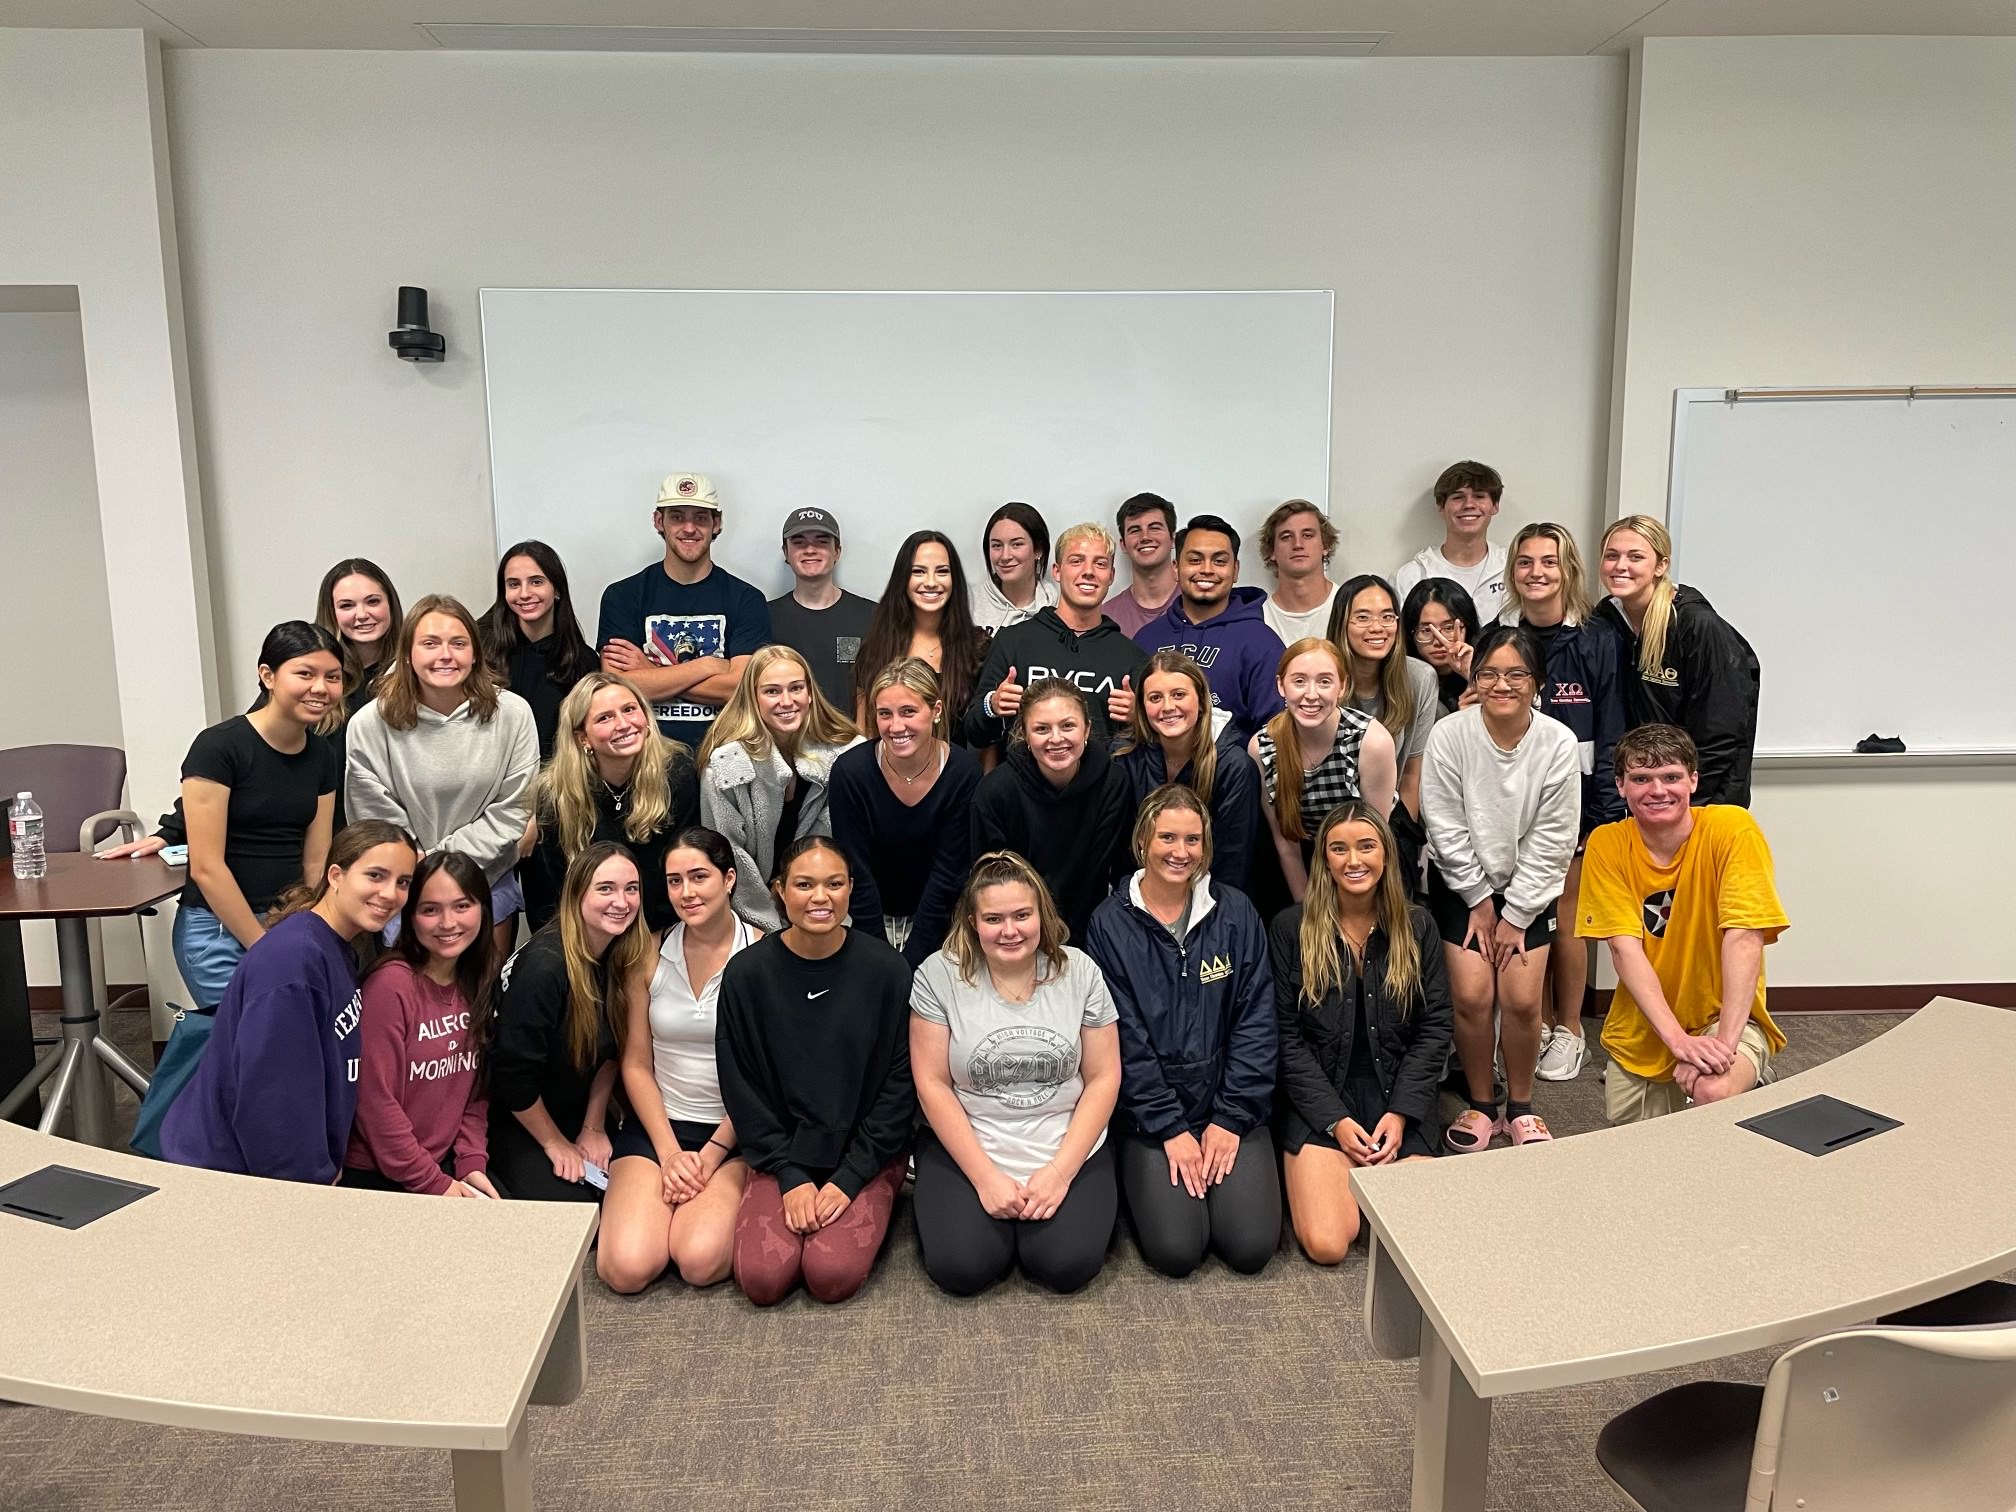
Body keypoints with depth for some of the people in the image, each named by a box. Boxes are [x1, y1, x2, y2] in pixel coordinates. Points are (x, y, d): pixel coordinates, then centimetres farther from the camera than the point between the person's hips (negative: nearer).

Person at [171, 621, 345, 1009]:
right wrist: (265, 948, -14)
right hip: (219, 931, -5)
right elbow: (207, 867, -16)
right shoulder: (218, 747, -14)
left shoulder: (322, 755, 5)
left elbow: (315, 861, 7)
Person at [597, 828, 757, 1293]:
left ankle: (721, 1203, 8)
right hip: (657, 1123, 2)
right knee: (626, 1267, -17)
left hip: (734, 1132, -2)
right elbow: (636, 1065, 4)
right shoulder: (649, 954, 1)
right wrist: (670, 1153, -6)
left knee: (701, 1262, -24)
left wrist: (711, 1155, -9)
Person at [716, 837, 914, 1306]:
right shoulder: (747, 973, -6)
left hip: (866, 1156, -1)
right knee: (762, 1278, -18)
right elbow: (741, 1086, -1)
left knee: (832, 1276, -21)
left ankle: (869, 1214, 11)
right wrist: (790, 1176, -8)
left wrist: (850, 1178, -10)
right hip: (782, 1157, 1)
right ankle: (793, 1202, 13)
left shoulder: (886, 970, -9)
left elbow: (900, 1082, -5)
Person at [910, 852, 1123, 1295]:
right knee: (961, 1268, -19)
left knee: (1067, 1265, -18)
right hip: (965, 1146, 0)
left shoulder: (1080, 972, -4)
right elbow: (932, 1085, -7)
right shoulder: (938, 975, -8)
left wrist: (1060, 1171, -11)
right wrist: (985, 1177, -13)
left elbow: (1103, 1079, -2)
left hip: (1069, 1148, 1)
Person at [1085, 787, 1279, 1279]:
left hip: (1232, 1109, 2)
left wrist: (1231, 1119, -7)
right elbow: (1125, 1038, -7)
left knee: (1252, 1246, -11)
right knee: (1176, 1250, -15)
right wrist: (1171, 1129, -11)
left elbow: (1255, 1021, -1)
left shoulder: (1235, 913, 1)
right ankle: (1144, 1181, 16)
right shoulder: (1111, 924, -4)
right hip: (1150, 1114, -1)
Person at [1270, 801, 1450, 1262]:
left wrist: (1401, 1113, -9)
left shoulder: (1417, 927, 4)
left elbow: (1434, 1029, 3)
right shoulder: (1290, 929, -3)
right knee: (1327, 1245, -18)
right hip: (1318, 1101, -2)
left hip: (1399, 1100, 2)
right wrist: (1335, 1120, -12)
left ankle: (1371, 1176, 14)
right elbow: (1288, 1037, -4)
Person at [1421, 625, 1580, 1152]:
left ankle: (1520, 1107, 15)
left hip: (1527, 884, 1)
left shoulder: (1558, 743, -14)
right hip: (1462, 882, 0)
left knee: (1522, 999, -9)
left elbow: (1551, 842, -10)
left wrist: (1516, 916, -9)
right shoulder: (1450, 735, -15)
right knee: (1471, 995, -11)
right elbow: (1446, 829, -9)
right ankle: (1480, 1104, 12)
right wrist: (1479, 901, -7)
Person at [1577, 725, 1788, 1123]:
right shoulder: (1607, 845, -9)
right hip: (1641, 1031, 3)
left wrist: (1724, 1043, -31)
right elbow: (1624, 948, -15)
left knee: (1715, 1094, -32)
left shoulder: (1732, 828, -16)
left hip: (1723, 1016, -3)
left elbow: (1743, 938, -22)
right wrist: (1678, 1040, -27)